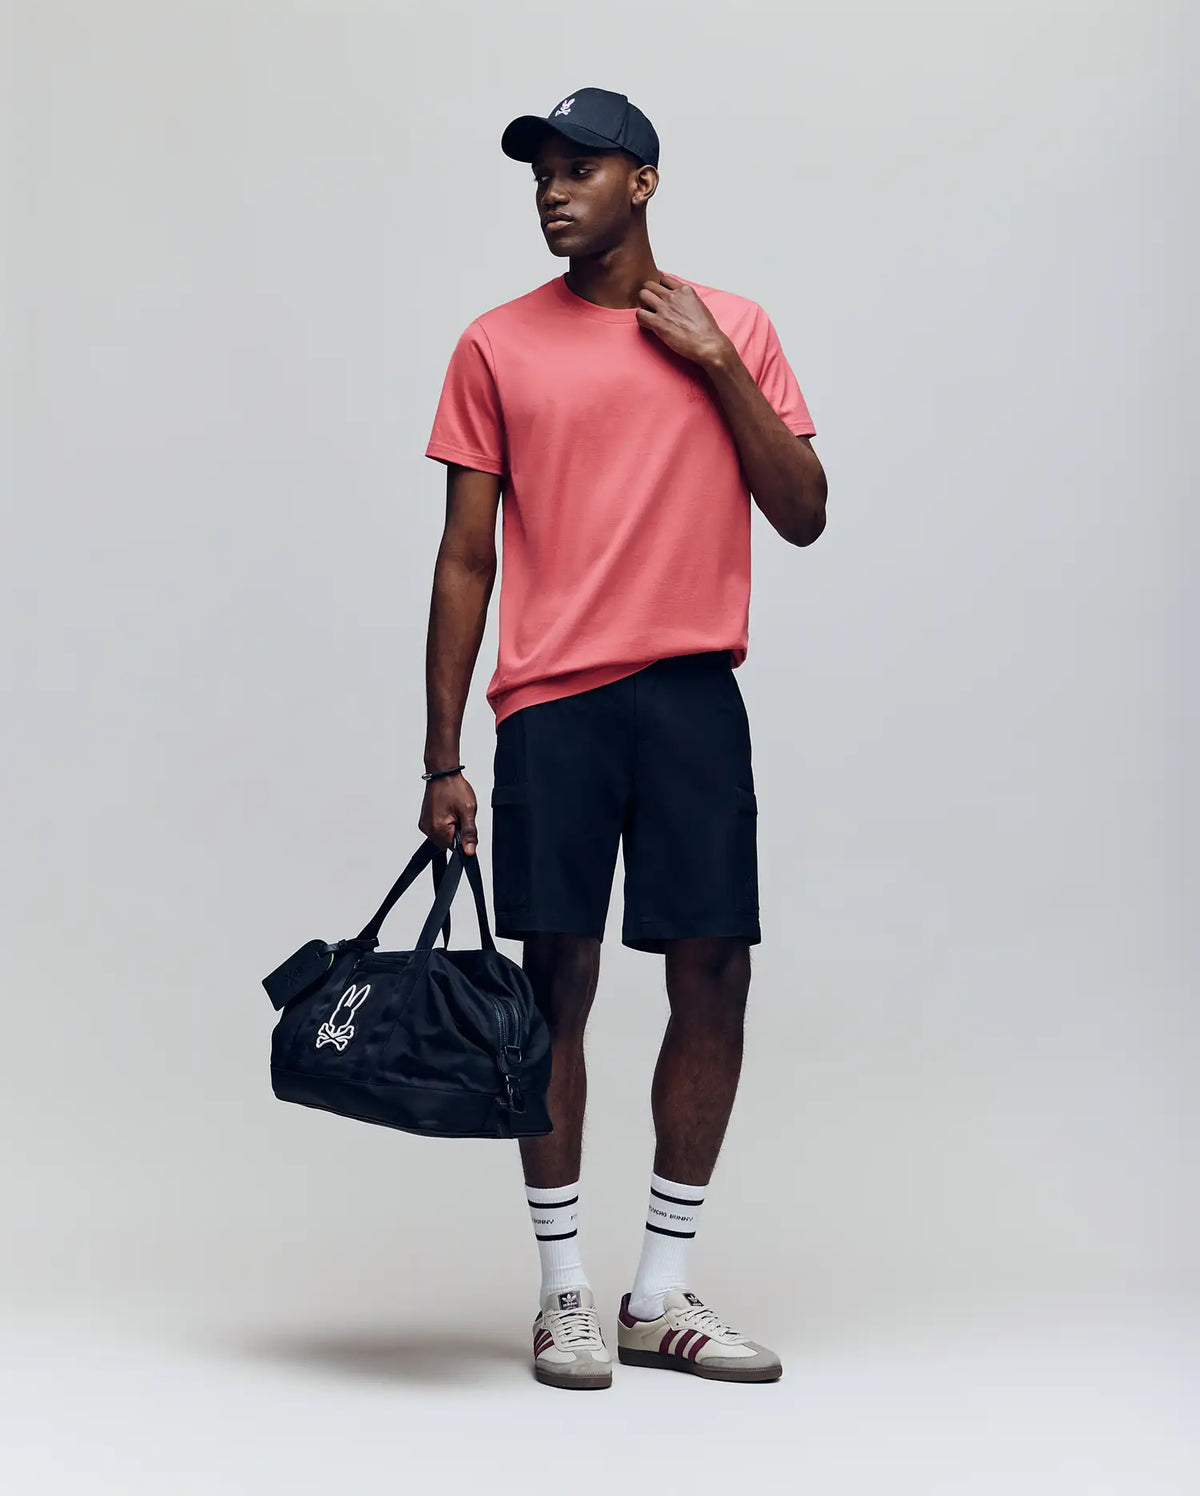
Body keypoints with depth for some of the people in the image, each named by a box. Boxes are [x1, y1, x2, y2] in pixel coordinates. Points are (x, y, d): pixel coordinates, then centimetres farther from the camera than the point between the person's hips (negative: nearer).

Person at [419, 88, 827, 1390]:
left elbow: (803, 517, 5)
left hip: (693, 694, 2)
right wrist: (441, 759, 1)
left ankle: (664, 1292, 12)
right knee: (558, 979, -2)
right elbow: (466, 558, 5)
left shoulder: (736, 330, 10)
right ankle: (564, 1292, 8)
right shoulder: (498, 347, 6)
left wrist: (719, 366, -4)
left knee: (712, 977, 1)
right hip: (552, 700, -1)